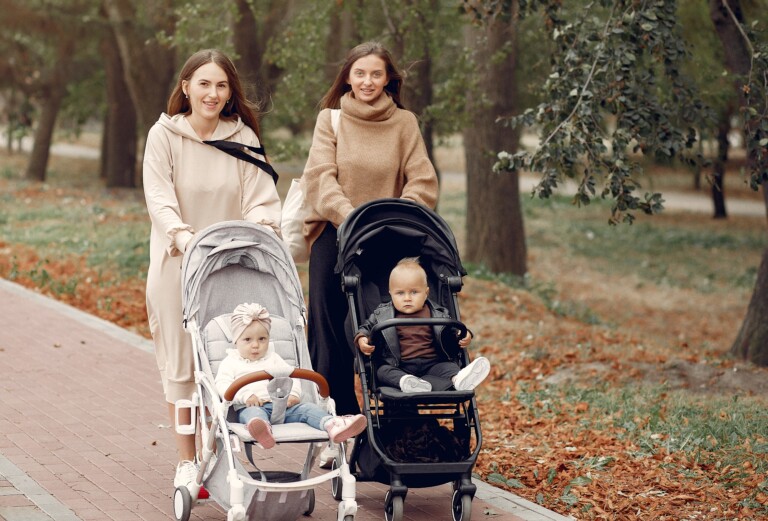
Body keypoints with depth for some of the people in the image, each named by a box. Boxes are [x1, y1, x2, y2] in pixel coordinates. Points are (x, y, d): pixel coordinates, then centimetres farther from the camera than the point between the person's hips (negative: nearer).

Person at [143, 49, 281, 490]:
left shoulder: (243, 136, 3)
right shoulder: (164, 135, -2)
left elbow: (260, 197, -2)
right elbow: (159, 198, -11)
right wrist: (183, 236, -29)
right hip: (177, 264, -1)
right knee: (180, 363, 3)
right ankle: (187, 461, 12)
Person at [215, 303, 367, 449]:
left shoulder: (273, 359, 29)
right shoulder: (231, 363, 16)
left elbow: (291, 375, 22)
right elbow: (222, 386, 1)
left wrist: (293, 394, -1)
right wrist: (246, 396, -15)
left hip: (282, 405, 5)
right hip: (250, 407, -5)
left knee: (306, 408, -19)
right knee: (254, 413, -39)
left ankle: (332, 425, -49)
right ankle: (262, 430, -78)